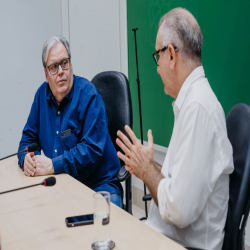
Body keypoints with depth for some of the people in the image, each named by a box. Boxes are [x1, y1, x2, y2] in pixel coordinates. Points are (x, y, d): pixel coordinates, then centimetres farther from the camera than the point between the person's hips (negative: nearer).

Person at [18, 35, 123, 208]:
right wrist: (27, 158, -8)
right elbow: (29, 138, 14)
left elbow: (92, 149, -19)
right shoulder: (42, 94, 7)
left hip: (98, 186, -5)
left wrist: (53, 165, -24)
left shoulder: (88, 95, -10)